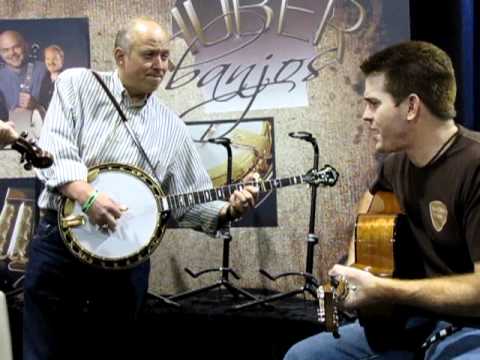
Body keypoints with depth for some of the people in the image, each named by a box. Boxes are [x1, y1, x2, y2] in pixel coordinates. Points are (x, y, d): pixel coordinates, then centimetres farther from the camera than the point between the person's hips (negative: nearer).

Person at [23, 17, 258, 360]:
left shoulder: (173, 129, 7)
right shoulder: (76, 84, 2)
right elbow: (54, 149, -10)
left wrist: (226, 209, -13)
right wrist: (87, 195, -25)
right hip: (59, 240, -2)